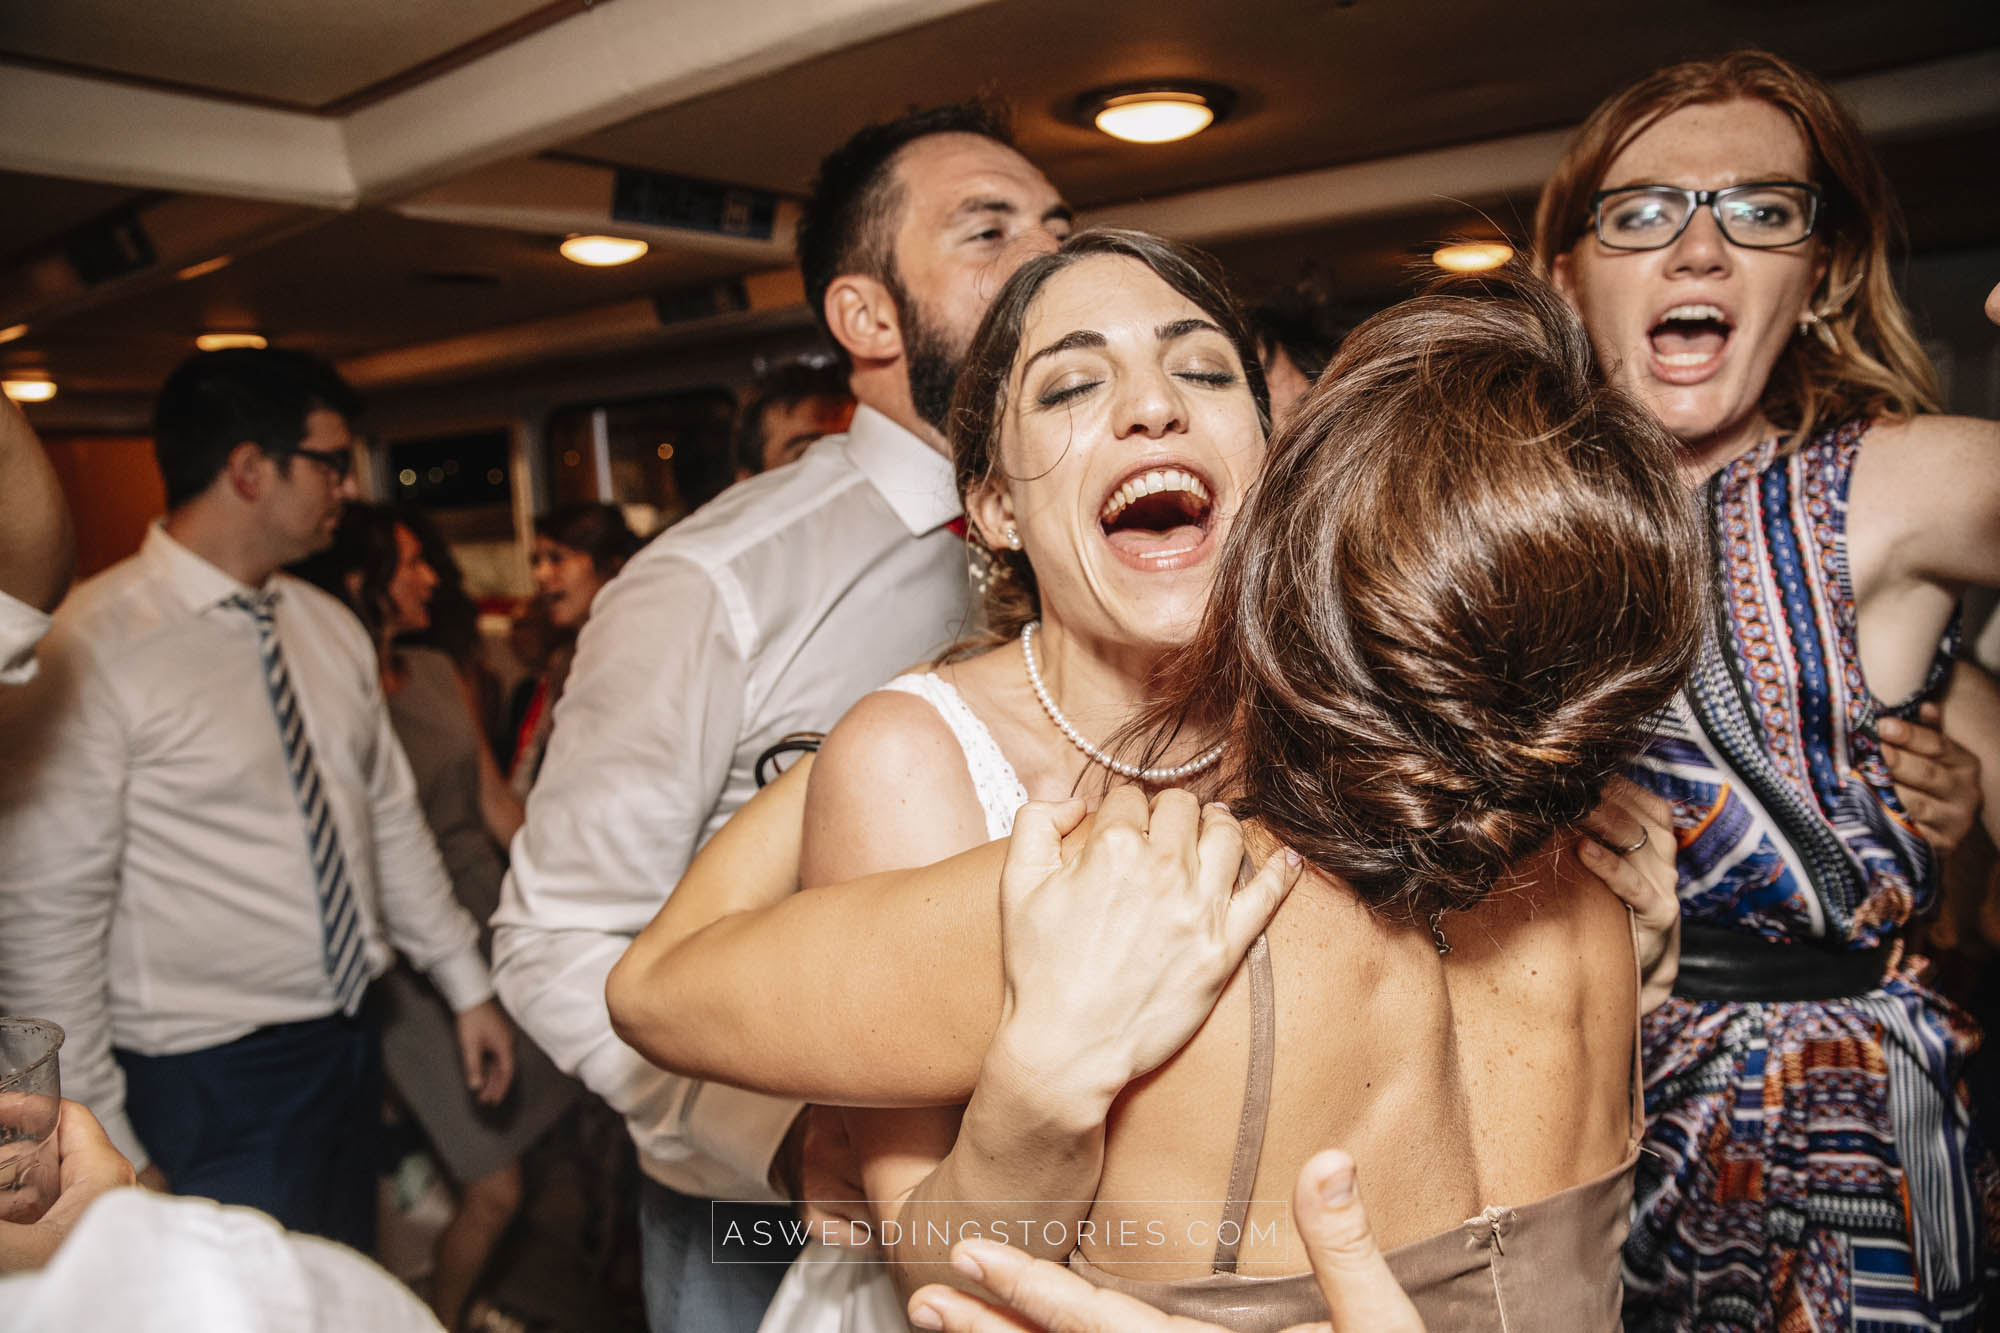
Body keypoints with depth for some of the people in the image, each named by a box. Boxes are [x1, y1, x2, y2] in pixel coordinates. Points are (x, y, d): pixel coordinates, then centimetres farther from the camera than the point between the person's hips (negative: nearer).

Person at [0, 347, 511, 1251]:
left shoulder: (329, 627, 3)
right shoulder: (90, 651, -18)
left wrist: (466, 984, 12)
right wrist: (106, 1151, -14)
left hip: (344, 1047, 7)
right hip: (209, 1092, -7)